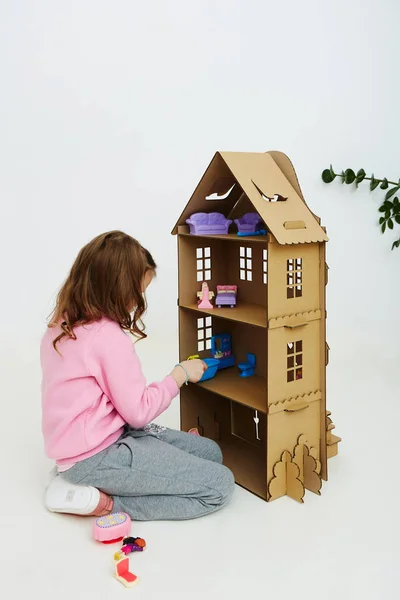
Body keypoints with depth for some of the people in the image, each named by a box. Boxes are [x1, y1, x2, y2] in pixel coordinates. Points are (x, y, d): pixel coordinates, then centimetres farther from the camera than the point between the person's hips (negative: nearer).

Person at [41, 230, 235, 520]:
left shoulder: (60, 325, 5)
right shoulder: (110, 337, -23)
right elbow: (139, 412, -16)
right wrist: (180, 373, -3)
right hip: (97, 457, -9)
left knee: (210, 451, 13)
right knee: (219, 485, -9)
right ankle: (104, 501, -8)